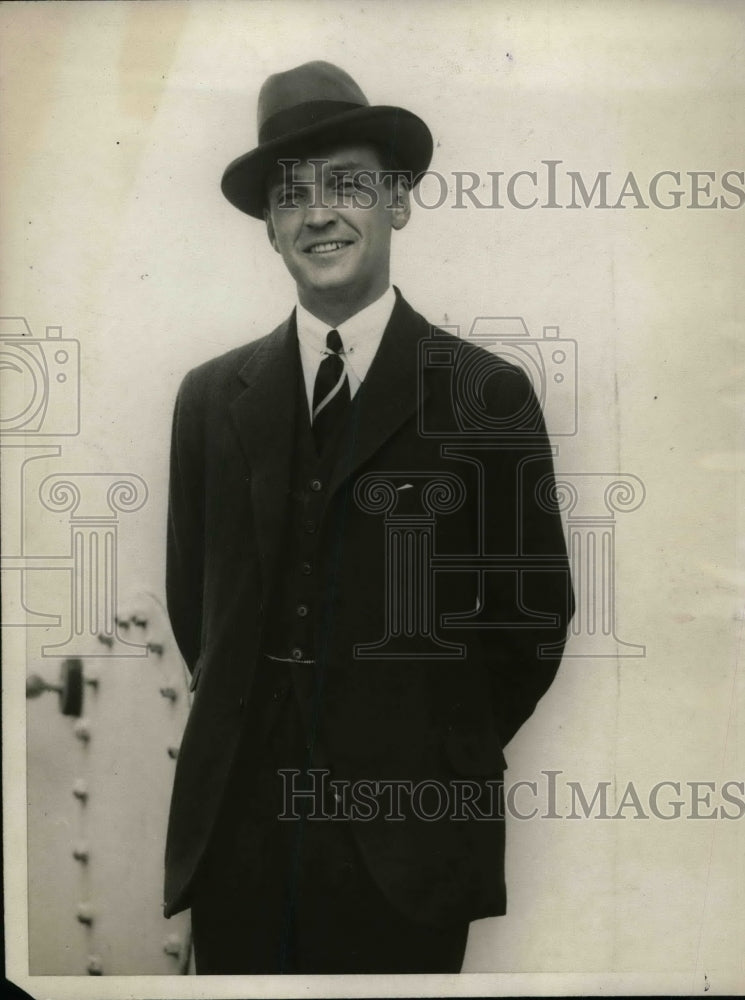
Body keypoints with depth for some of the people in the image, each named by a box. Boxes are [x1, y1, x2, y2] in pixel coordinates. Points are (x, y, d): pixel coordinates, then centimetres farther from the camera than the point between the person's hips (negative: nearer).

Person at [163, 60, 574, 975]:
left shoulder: (489, 397, -5)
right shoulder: (211, 397, 5)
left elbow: (536, 609, 0)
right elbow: (191, 597, 13)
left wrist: (447, 761, 7)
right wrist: (249, 736, 12)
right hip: (234, 838, 3)